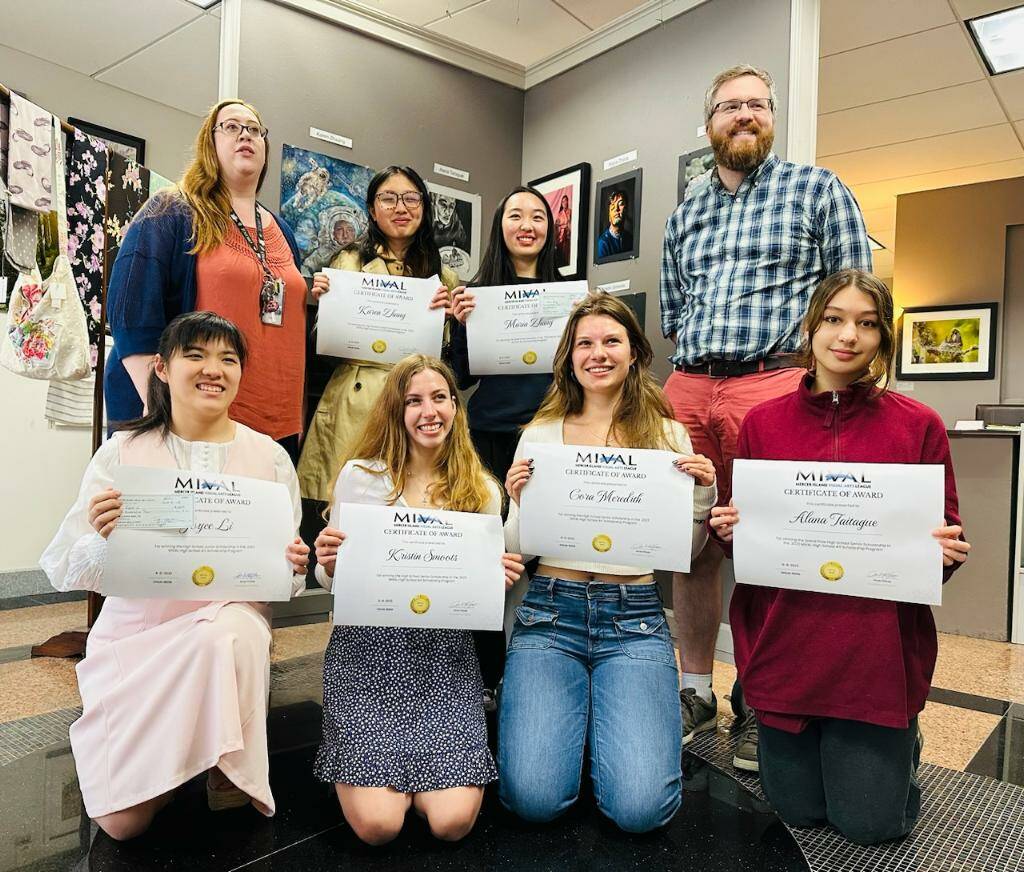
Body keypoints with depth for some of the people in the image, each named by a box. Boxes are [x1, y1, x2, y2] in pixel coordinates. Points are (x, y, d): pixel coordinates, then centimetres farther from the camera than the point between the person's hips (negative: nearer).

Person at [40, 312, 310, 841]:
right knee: (123, 823, -9)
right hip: (135, 634, 0)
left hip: (231, 625, 0)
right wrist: (102, 539, -27)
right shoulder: (123, 452, -3)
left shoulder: (269, 457, 0)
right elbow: (69, 574, -5)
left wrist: (292, 570, -18)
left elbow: (284, 580, 5)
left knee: (231, 630, -37)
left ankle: (230, 769, -6)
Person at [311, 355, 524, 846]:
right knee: (378, 824, -12)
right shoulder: (360, 477, -1)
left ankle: (414, 766, 22)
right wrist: (327, 566, -17)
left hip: (445, 656, 2)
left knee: (452, 821, -11)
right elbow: (334, 582, 5)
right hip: (367, 646, -1)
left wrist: (500, 579, -11)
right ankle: (367, 758, 22)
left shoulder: (482, 491, 4)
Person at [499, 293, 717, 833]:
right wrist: (517, 503, -12)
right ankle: (572, 717, 18)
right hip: (550, 612, 1)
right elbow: (517, 549, 8)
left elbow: (684, 551, 9)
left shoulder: (667, 434, 7)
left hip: (634, 618, 0)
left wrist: (703, 498, -9)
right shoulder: (540, 435, 6)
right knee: (533, 798, -14)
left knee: (640, 807, -16)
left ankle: (610, 721, 17)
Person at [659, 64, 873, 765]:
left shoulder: (817, 189, 9)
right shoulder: (684, 216, 20)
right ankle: (696, 694, 19)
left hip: (777, 384, -4)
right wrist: (695, 371, 12)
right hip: (687, 392, 4)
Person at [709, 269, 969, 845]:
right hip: (784, 643, 2)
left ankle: (900, 742, 38)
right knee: (799, 811, 12)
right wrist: (727, 529, -12)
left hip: (879, 650, -1)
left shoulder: (919, 425, -4)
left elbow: (946, 537, 4)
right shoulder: (763, 423, 0)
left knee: (869, 823, 7)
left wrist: (947, 552, -18)